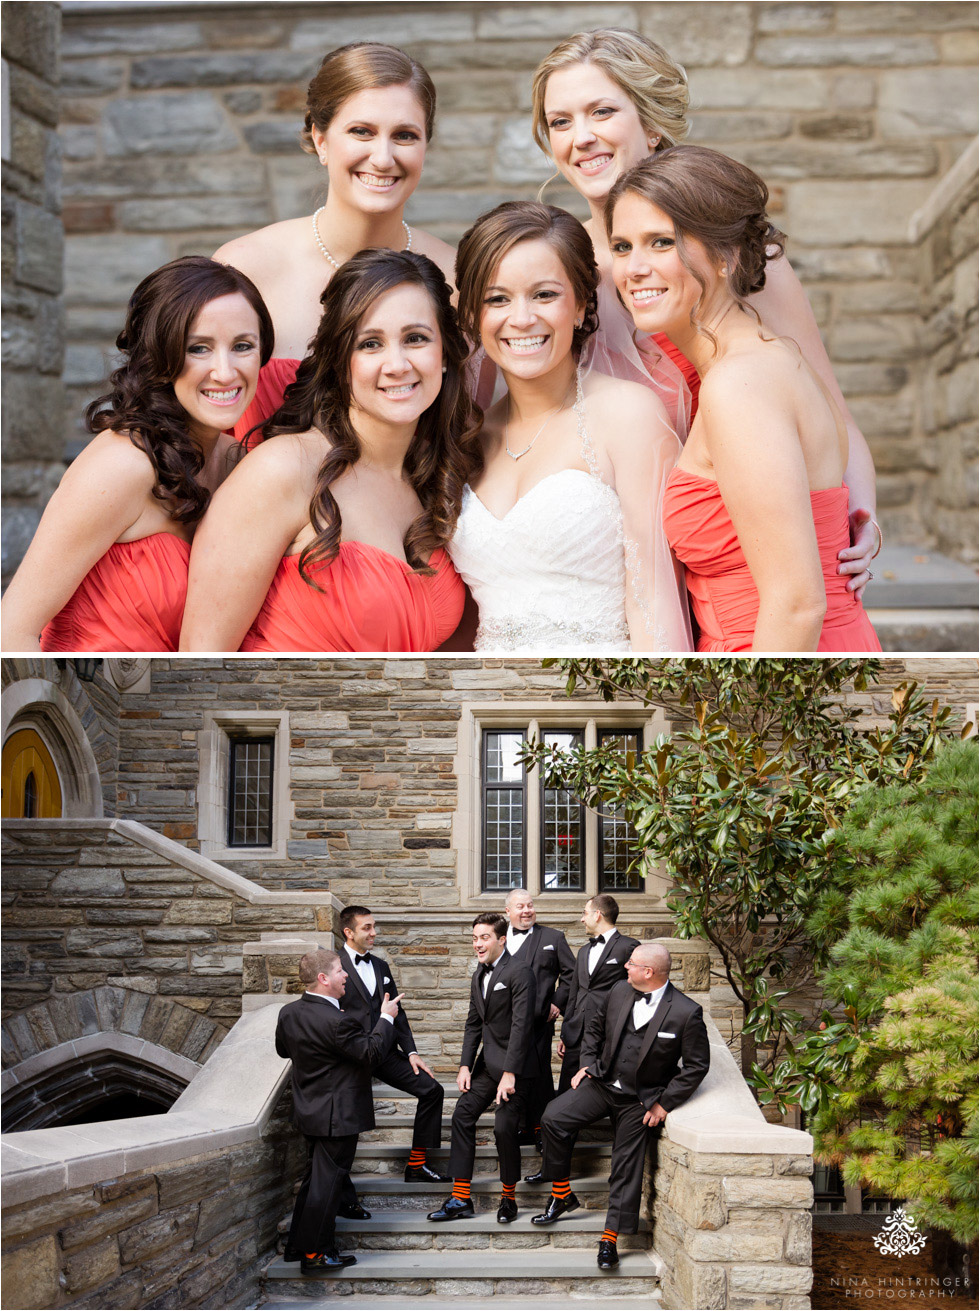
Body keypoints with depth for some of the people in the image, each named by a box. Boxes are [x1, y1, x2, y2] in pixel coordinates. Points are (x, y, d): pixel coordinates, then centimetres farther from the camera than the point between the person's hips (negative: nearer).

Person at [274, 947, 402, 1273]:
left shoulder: (289, 1013, 0)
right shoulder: (336, 1022, -27)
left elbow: (283, 1049, 16)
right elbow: (373, 1053, -21)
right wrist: (386, 1018, -9)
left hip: (309, 1110, 9)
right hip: (337, 1115, -9)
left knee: (314, 1177, 21)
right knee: (327, 1182, 0)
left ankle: (297, 1244, 28)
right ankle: (314, 1254, 6)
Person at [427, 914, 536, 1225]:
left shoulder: (518, 973, -16)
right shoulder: (480, 974, 11)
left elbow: (521, 1024, -20)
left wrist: (509, 1074, -23)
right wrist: (465, 1066, 7)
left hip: (513, 1063, -9)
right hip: (488, 1061, 9)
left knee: (504, 1127, -9)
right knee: (462, 1116, 4)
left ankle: (508, 1197, 10)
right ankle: (460, 1199, 8)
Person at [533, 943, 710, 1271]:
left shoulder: (686, 1013, -17)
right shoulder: (619, 992, -2)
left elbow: (697, 1065, -10)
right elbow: (595, 1027, 16)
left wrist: (664, 1104, -12)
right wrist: (587, 1064, 5)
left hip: (639, 1101, -4)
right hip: (602, 1083, 4)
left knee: (626, 1168, -2)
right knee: (553, 1119, -13)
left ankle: (610, 1239, 7)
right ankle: (561, 1195, 2)